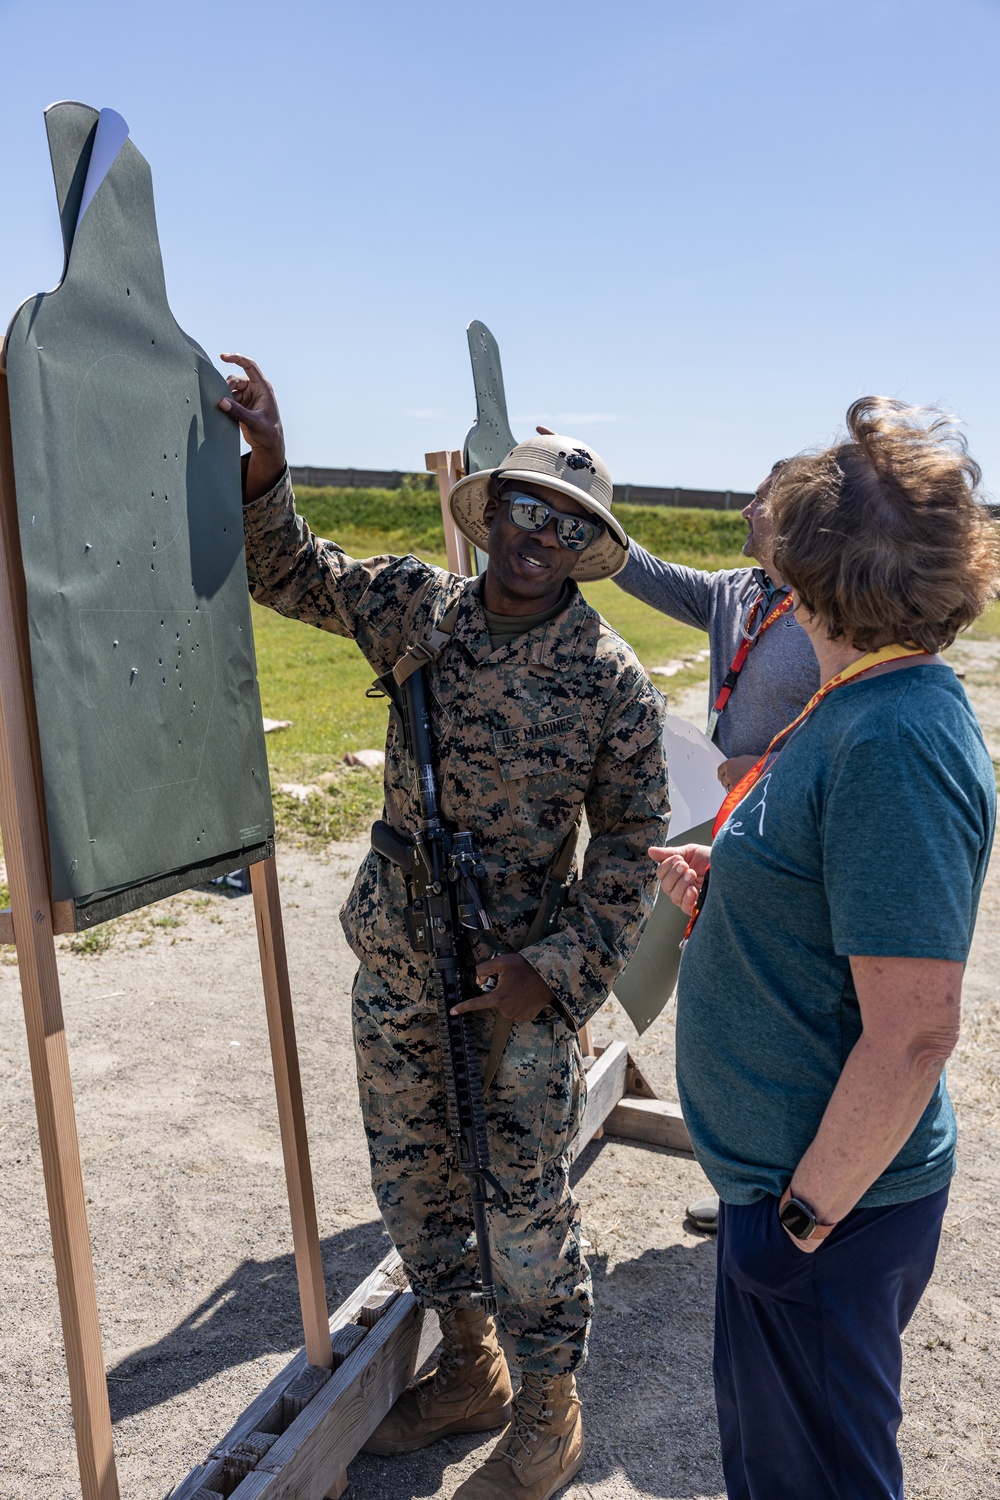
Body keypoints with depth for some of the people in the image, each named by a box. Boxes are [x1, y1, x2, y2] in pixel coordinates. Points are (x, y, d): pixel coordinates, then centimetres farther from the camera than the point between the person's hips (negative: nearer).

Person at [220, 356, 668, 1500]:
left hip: (519, 977, -4)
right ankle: (470, 1369, 43)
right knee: (410, 1178, 19)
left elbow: (629, 840, -6)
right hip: (394, 961, 5)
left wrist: (558, 970, -15)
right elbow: (286, 575, 6)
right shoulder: (418, 606, -1)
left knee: (526, 1201, 9)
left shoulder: (611, 678, -10)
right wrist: (265, 468, -12)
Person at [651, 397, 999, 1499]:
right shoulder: (865, 704, 3)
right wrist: (723, 882, 1)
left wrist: (809, 1214, -19)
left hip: (830, 1202, -9)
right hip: (789, 1169, 9)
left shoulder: (896, 740, -28)